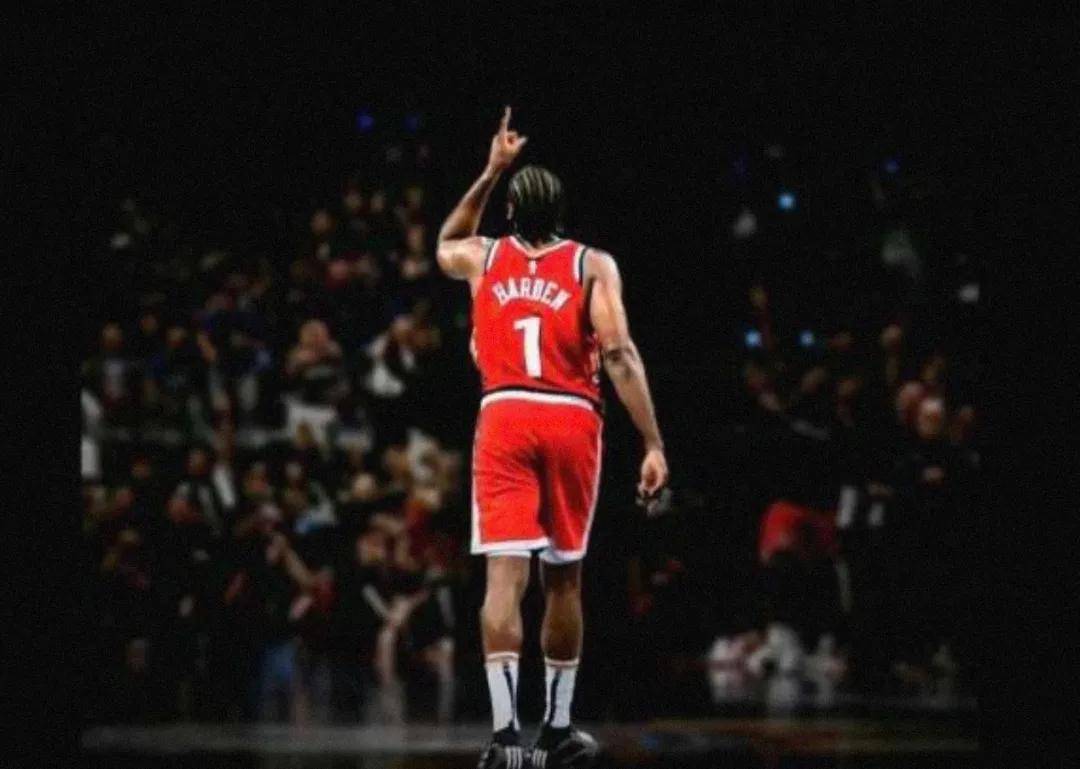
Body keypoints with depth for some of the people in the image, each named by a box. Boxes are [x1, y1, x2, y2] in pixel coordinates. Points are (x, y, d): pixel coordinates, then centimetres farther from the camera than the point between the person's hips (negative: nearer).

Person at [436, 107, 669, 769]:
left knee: (505, 573, -8)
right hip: (572, 420, 0)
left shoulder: (482, 257, 11)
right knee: (563, 578, 14)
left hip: (504, 417, 0)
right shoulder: (593, 265, 4)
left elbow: (444, 246, 38)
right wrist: (654, 445, -9)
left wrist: (490, 171, 39)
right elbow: (619, 354, -7)